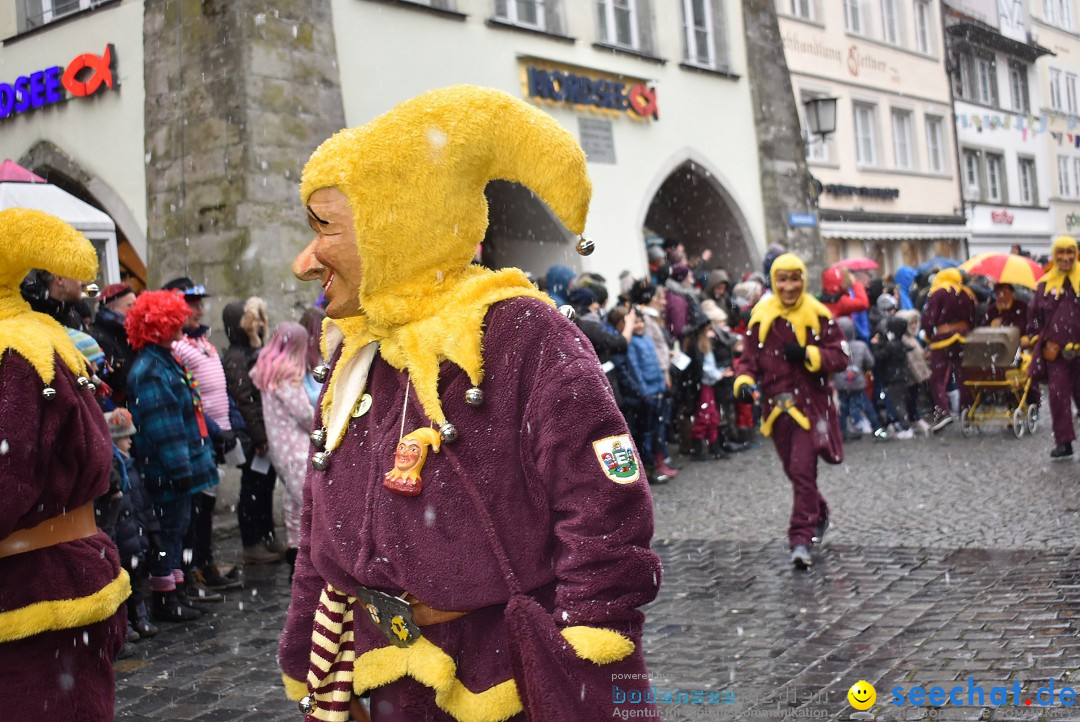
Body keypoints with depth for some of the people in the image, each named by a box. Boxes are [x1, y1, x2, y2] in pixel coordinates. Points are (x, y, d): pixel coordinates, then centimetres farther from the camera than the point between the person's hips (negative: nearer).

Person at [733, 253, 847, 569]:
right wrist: (744, 381, -15)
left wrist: (807, 354, -18)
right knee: (794, 470, 16)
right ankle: (819, 516, 41)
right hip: (777, 405, 4)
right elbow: (749, 357, 5)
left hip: (811, 403, -4)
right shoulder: (761, 317, 3)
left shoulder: (818, 315, -3)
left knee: (802, 469, -13)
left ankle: (801, 540, -10)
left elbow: (840, 357, -3)